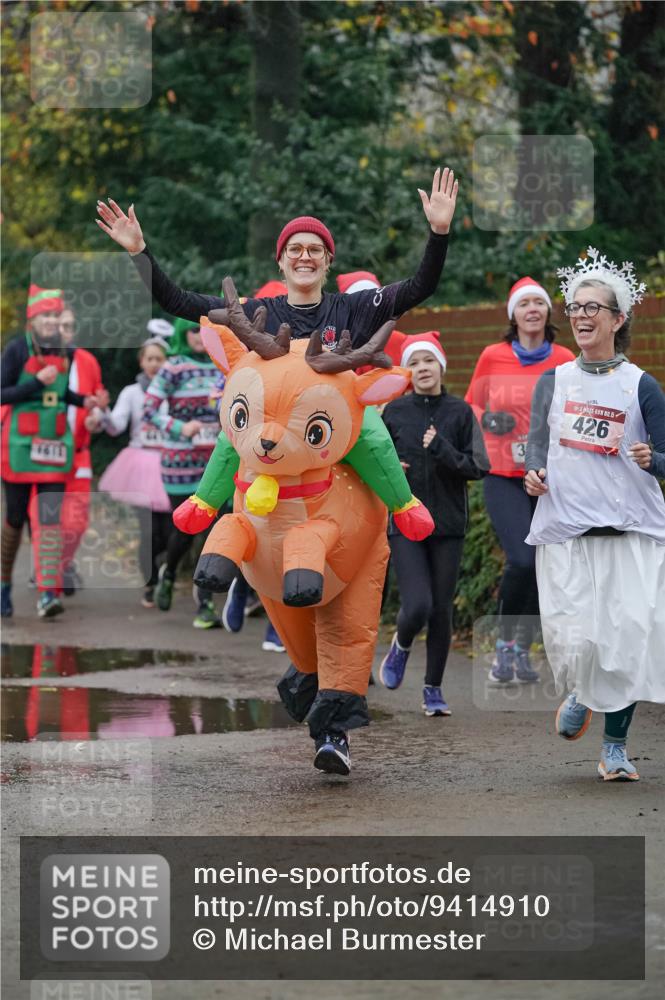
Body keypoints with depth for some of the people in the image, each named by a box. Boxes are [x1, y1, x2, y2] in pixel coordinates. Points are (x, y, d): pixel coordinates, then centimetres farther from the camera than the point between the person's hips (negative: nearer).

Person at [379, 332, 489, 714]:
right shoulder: (394, 412, 2)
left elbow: (479, 466, -4)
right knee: (417, 606, -14)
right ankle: (401, 646, 21)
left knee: (441, 610, 4)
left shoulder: (460, 411, 1)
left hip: (449, 524, 1)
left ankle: (434, 689, 20)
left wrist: (442, 450, -18)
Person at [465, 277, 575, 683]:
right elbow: (470, 405, 12)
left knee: (542, 568, 3)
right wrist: (487, 419, -7)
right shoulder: (493, 357, -1)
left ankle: (523, 650, 20)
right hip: (504, 476, -2)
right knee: (522, 560, -18)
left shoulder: (565, 360, 3)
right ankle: (504, 645, 2)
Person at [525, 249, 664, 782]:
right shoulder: (552, 382, 11)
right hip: (565, 529, 1)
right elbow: (536, 446, 18)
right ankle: (581, 693, 27)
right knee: (573, 638, -9)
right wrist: (533, 474, -4)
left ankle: (615, 746, 7)